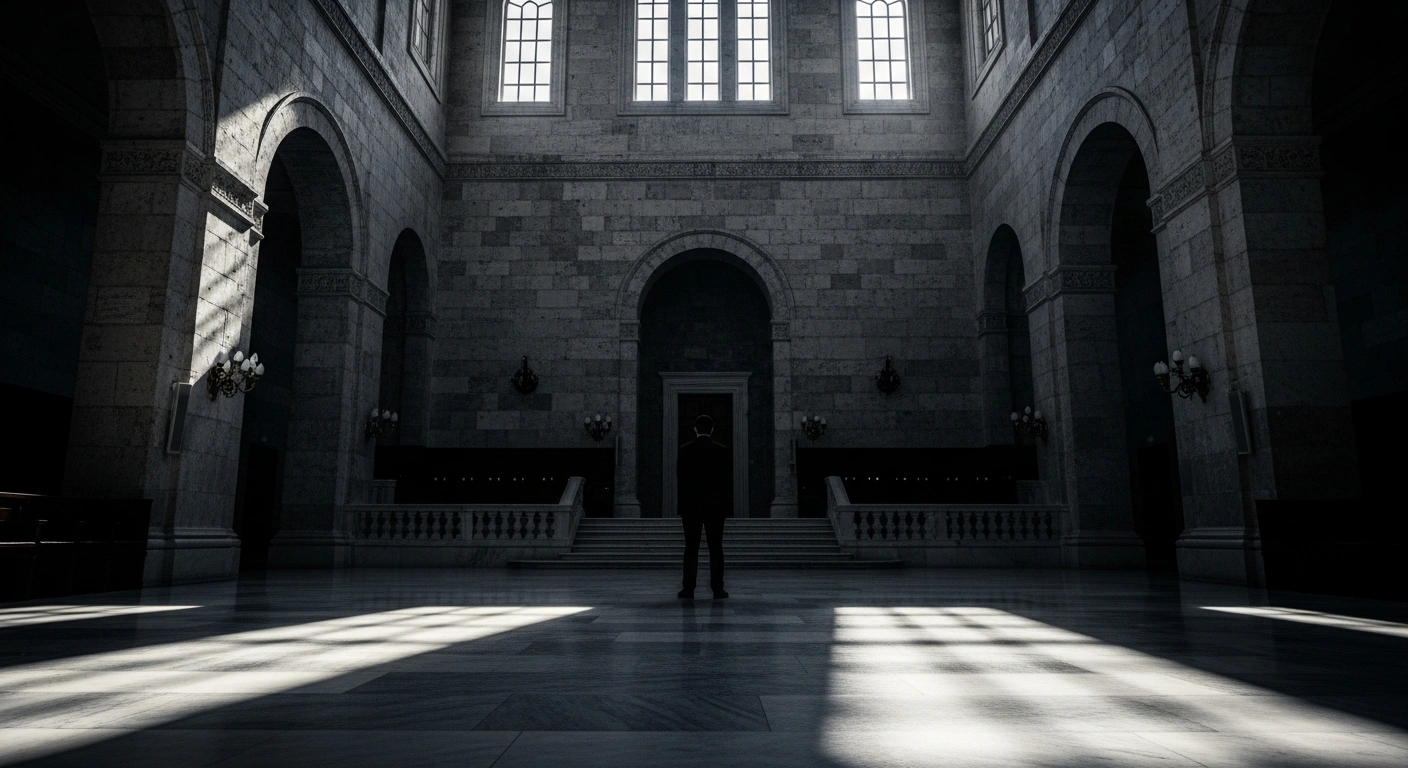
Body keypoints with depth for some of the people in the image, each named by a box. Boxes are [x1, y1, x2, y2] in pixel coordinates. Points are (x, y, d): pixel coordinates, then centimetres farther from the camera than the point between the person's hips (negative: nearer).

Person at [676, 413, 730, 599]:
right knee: (716, 548, 3)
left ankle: (688, 589, 2)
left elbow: (679, 476, -1)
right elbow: (727, 475, -2)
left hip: (690, 505, 0)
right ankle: (717, 589, 1)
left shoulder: (685, 450, -2)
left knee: (691, 548, 4)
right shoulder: (721, 449, -3)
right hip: (715, 505, 0)